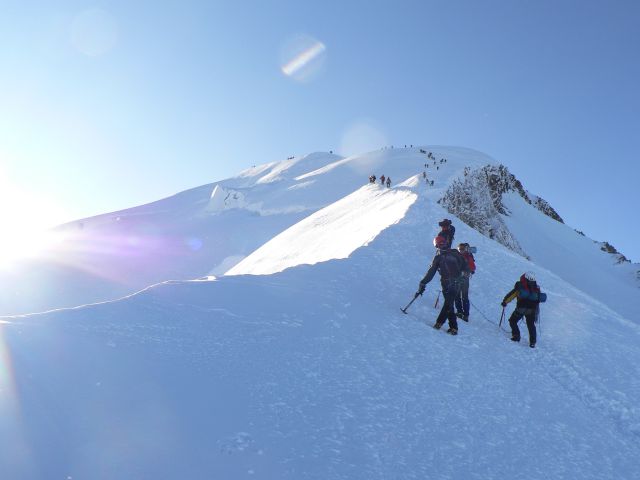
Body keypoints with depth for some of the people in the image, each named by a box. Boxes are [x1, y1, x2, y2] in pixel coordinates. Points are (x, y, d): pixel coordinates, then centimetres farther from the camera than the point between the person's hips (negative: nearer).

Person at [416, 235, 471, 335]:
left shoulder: (438, 257, -3)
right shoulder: (455, 253, 5)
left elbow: (431, 273, -3)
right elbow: (466, 268, 8)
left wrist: (422, 285, 2)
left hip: (446, 284, -3)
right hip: (457, 284, 3)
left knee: (449, 305, 6)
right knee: (449, 303, 14)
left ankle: (454, 327, 6)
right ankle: (439, 322, 19)